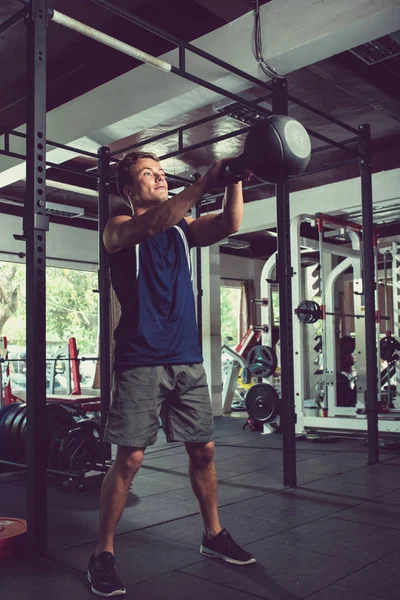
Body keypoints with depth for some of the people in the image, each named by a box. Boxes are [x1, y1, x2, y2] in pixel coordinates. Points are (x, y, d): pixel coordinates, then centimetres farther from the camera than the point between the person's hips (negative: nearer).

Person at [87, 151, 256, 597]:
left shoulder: (182, 227, 15)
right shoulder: (119, 229, 0)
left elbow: (230, 224, -1)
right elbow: (152, 225, -23)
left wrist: (235, 180, -15)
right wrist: (204, 183, -29)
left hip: (187, 359, 5)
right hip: (140, 361, -5)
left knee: (203, 450, 11)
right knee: (129, 458, -6)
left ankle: (213, 535, 28)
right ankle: (103, 554, 10)